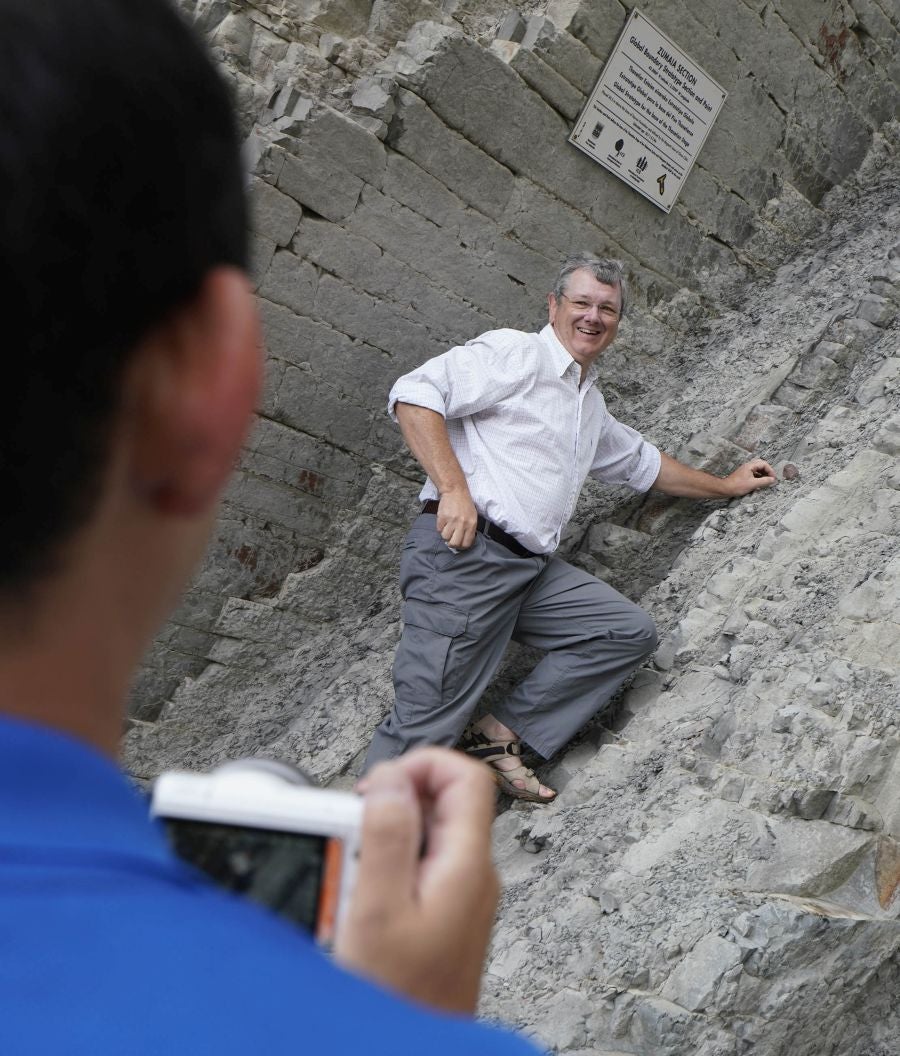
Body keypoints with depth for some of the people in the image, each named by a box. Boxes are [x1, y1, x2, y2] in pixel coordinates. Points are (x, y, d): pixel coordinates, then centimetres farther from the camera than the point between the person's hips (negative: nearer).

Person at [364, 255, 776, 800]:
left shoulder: (592, 407, 26)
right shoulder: (516, 353, -1)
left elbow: (643, 461, 43)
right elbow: (415, 394, -13)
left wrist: (726, 484, 48)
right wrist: (453, 488, -21)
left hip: (532, 568, 8)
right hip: (463, 551, -8)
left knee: (632, 632, 0)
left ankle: (500, 734, 0)